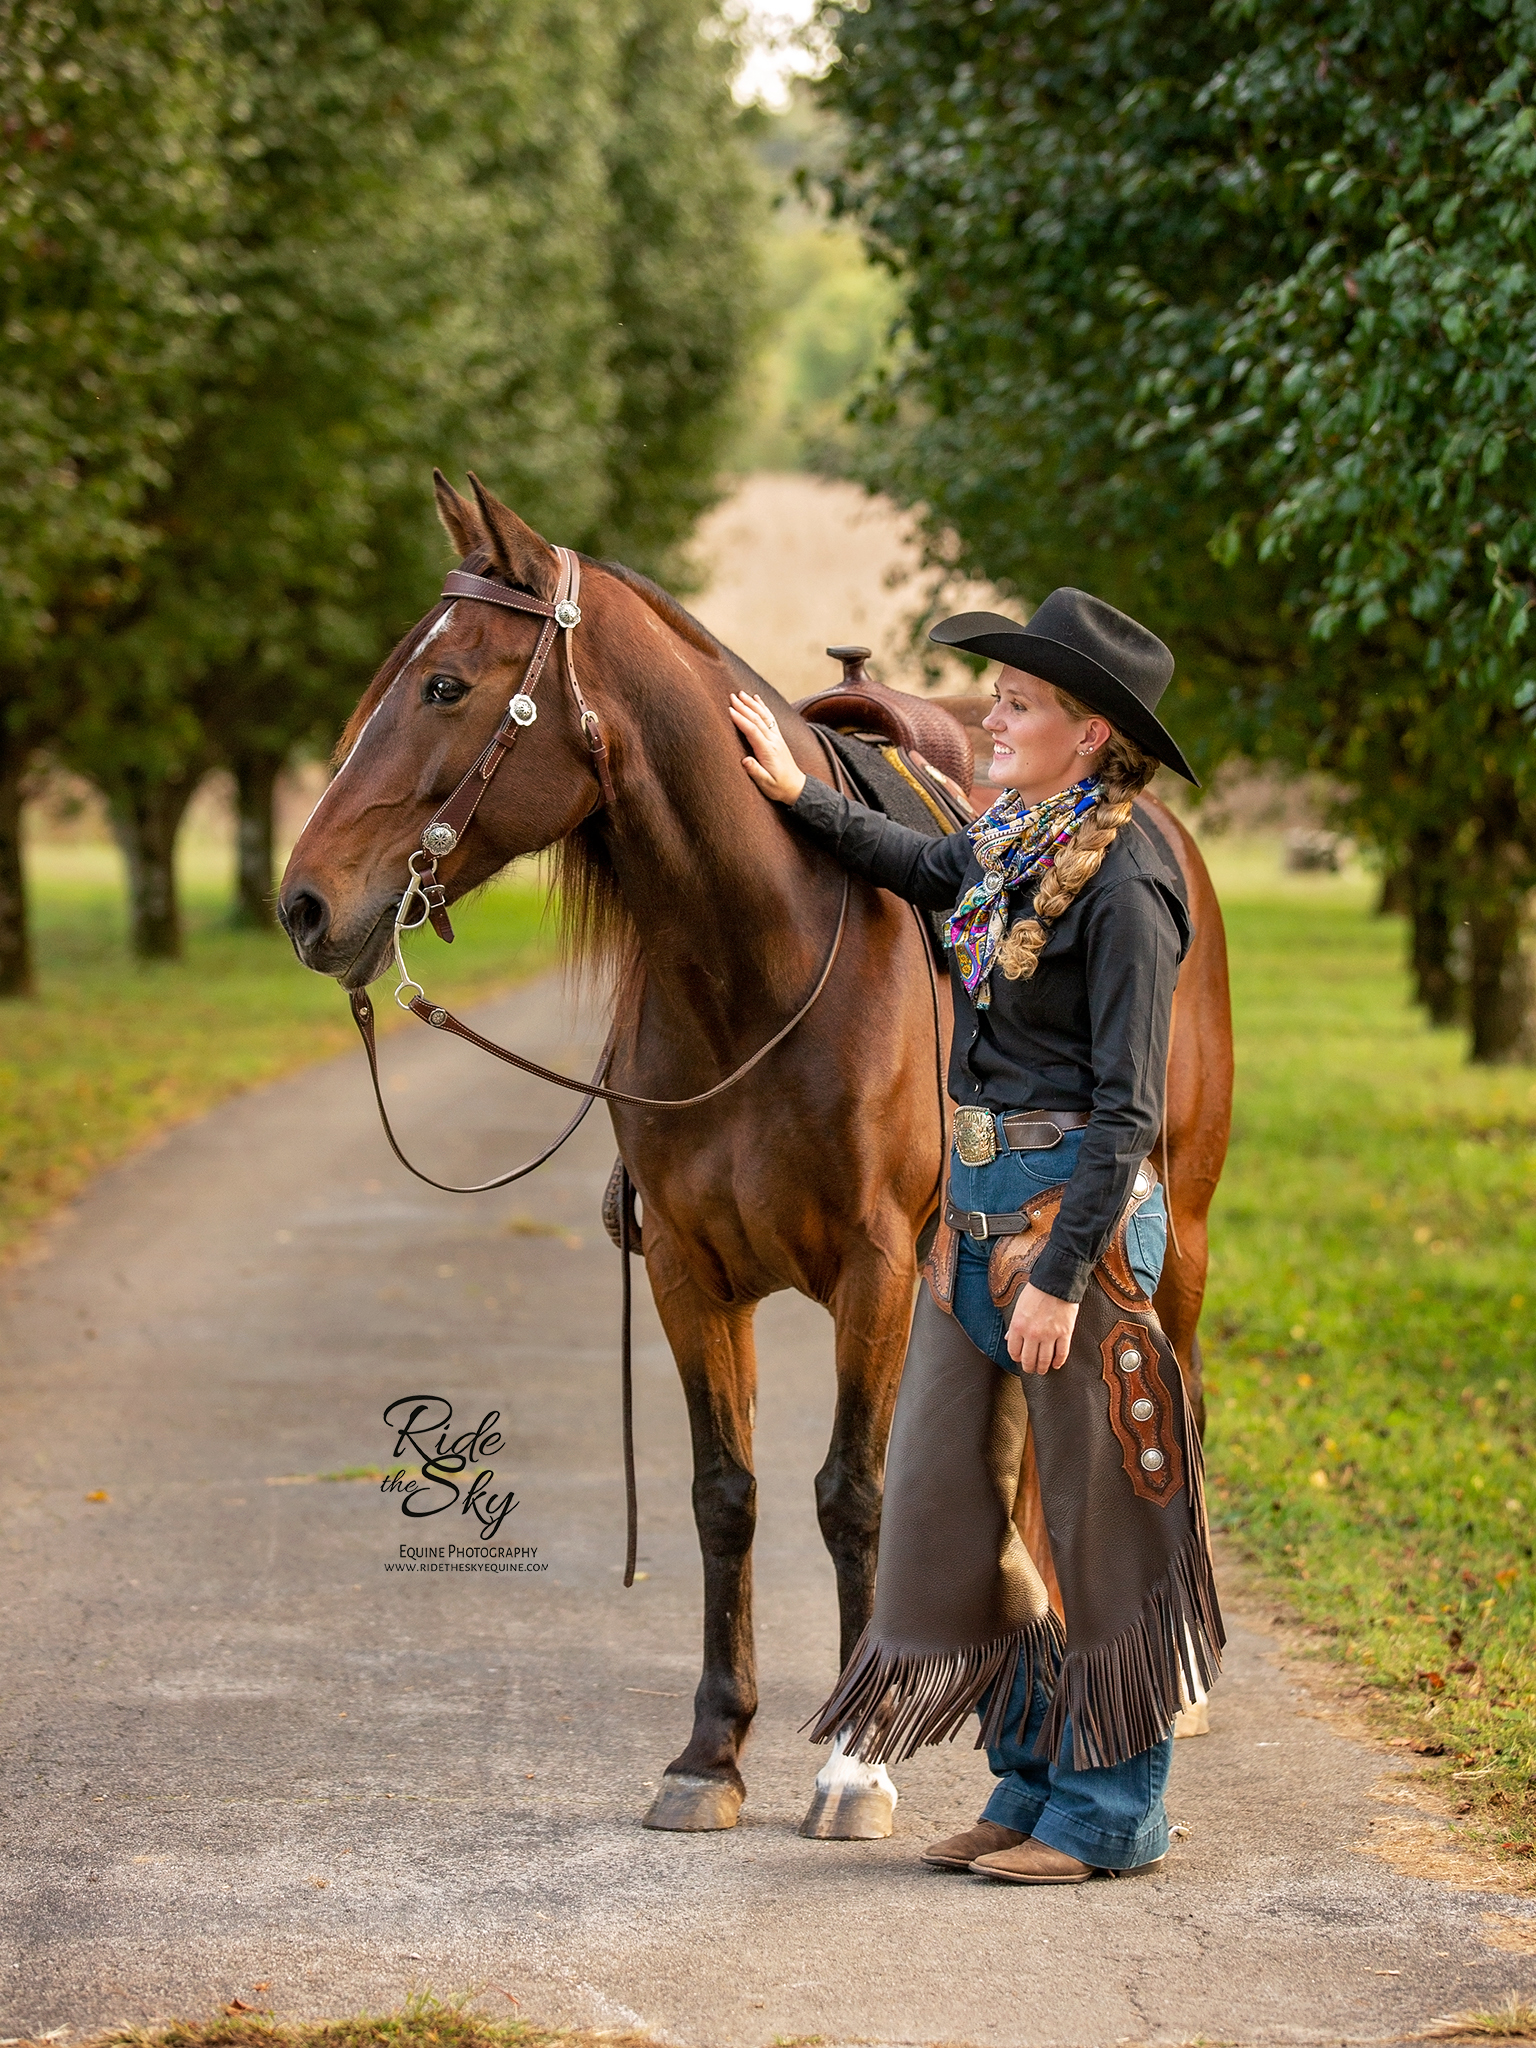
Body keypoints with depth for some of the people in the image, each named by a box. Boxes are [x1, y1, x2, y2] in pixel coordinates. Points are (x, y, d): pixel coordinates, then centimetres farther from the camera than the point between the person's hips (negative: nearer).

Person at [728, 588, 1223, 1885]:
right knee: (945, 1499, 11)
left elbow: (1127, 1108, -19)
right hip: (978, 1205, 9)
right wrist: (795, 792, 27)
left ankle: (1116, 1811, 12)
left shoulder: (1122, 881, -17)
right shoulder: (1011, 842, 9)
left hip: (1076, 1210, -9)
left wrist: (1061, 1274, -21)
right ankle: (1036, 1777, 23)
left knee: (1095, 1511, 1)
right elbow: (917, 867, 34)